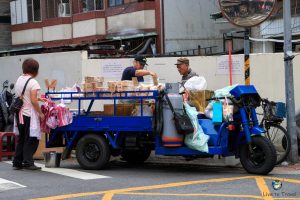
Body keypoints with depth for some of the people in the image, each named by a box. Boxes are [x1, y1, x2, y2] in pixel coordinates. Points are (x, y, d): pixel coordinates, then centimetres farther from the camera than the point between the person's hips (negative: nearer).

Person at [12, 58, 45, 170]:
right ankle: (28, 162, -2)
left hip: (19, 114, 7)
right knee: (31, 140, 0)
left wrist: (38, 99, 21)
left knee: (21, 139, 14)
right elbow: (33, 101, -17)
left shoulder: (19, 80, 10)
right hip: (29, 114, -7)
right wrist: (41, 113, -9)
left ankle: (17, 162, 14)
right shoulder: (33, 82, -13)